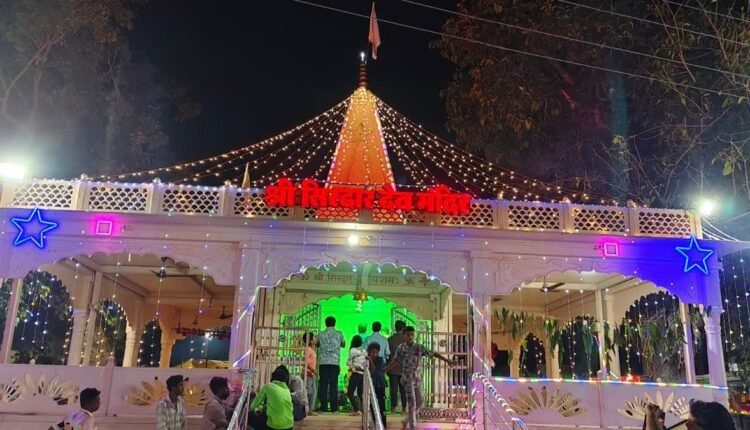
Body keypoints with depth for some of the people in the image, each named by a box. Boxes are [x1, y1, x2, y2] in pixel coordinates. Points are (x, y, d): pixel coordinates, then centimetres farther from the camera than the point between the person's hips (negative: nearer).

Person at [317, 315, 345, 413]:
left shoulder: (321, 335, 4)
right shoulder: (339, 334, 4)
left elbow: (317, 344, 20)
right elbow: (343, 345, 19)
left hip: (323, 362, 0)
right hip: (334, 362, 0)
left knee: (323, 384, 3)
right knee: (333, 385, 1)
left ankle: (323, 407, 2)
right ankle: (334, 407, 0)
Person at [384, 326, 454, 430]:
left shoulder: (419, 347, -3)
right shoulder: (400, 348, -3)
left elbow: (433, 354, -3)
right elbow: (394, 362, 4)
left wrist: (447, 360, -9)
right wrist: (382, 370, -1)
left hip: (417, 377, 3)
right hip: (407, 378, -3)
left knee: (419, 401, 10)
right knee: (411, 402, -11)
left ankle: (406, 420, 32)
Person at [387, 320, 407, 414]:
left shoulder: (390, 339, -1)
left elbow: (387, 354, 4)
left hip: (393, 368, 1)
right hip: (404, 368, -1)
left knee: (393, 389, 3)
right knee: (403, 389, 8)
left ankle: (393, 408, 1)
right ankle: (404, 408, 10)